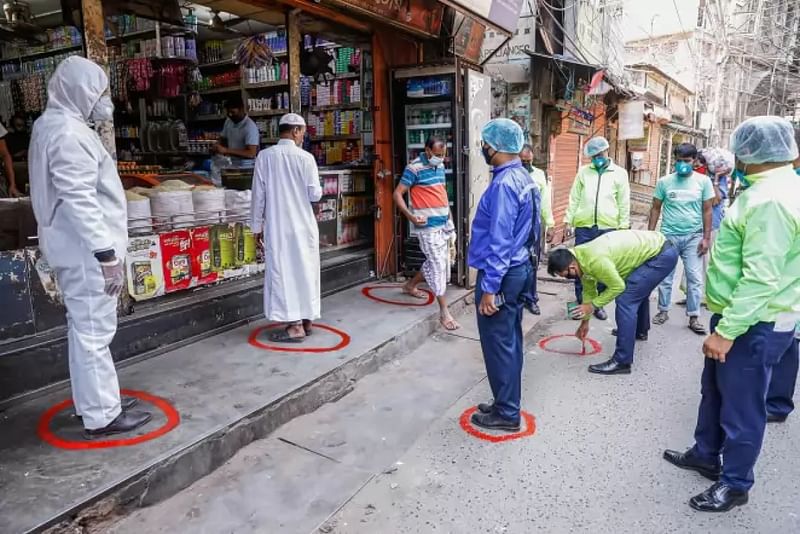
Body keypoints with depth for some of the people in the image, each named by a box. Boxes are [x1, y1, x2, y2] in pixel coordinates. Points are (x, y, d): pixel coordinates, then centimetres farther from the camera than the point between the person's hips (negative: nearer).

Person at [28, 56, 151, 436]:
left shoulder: (53, 124, 16)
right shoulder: (69, 132, -17)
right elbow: (79, 200, -23)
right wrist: (107, 253, -23)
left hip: (76, 246, 11)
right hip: (85, 249, -11)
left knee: (84, 328, 17)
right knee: (94, 330, -3)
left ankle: (91, 400, 29)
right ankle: (101, 415, 6)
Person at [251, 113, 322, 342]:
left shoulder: (265, 156, -3)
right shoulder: (305, 158, -5)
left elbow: (258, 194, -1)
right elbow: (315, 195, -5)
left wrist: (257, 226, 7)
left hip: (277, 226, -1)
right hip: (303, 225, 1)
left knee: (283, 272, 3)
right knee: (305, 271, 11)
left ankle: (295, 326, 3)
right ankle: (306, 320, 21)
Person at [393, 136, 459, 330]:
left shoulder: (440, 166, 10)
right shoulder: (414, 168, -13)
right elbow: (398, 194, -13)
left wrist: (449, 216, 18)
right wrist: (410, 216, -25)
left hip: (444, 223, 8)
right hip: (428, 225, -8)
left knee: (437, 263, 17)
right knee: (437, 264, -8)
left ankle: (410, 285, 39)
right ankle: (444, 312, -2)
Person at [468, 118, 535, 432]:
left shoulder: (504, 184, -21)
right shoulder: (523, 178, 10)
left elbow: (499, 241, -24)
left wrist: (489, 288, -21)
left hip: (501, 275, -10)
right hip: (518, 269, 10)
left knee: (498, 345, 2)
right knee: (510, 342, 17)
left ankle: (506, 413, 16)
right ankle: (508, 404, 30)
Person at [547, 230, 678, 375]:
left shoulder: (594, 260, -29)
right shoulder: (581, 257, 3)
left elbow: (617, 286, -19)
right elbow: (589, 290, 15)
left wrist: (592, 305, -11)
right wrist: (585, 321, 22)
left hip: (662, 255, -10)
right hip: (655, 247, 10)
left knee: (626, 300, -15)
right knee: (638, 291, 31)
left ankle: (622, 362, -10)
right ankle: (640, 331, 56)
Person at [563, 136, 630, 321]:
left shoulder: (619, 173, 4)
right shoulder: (583, 172, 8)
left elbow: (624, 203, 4)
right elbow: (574, 198, 8)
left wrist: (623, 227, -1)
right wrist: (568, 221, 3)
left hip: (608, 228, -1)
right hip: (583, 227, 1)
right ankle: (580, 302, 17)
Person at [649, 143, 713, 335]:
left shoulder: (703, 181, 0)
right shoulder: (664, 181, 0)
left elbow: (707, 211, 2)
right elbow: (656, 208, 5)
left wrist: (706, 238, -3)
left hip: (693, 237, 0)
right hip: (668, 235, 0)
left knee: (695, 278, 2)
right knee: (665, 276, 8)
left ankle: (694, 317, 11)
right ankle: (663, 311, 22)